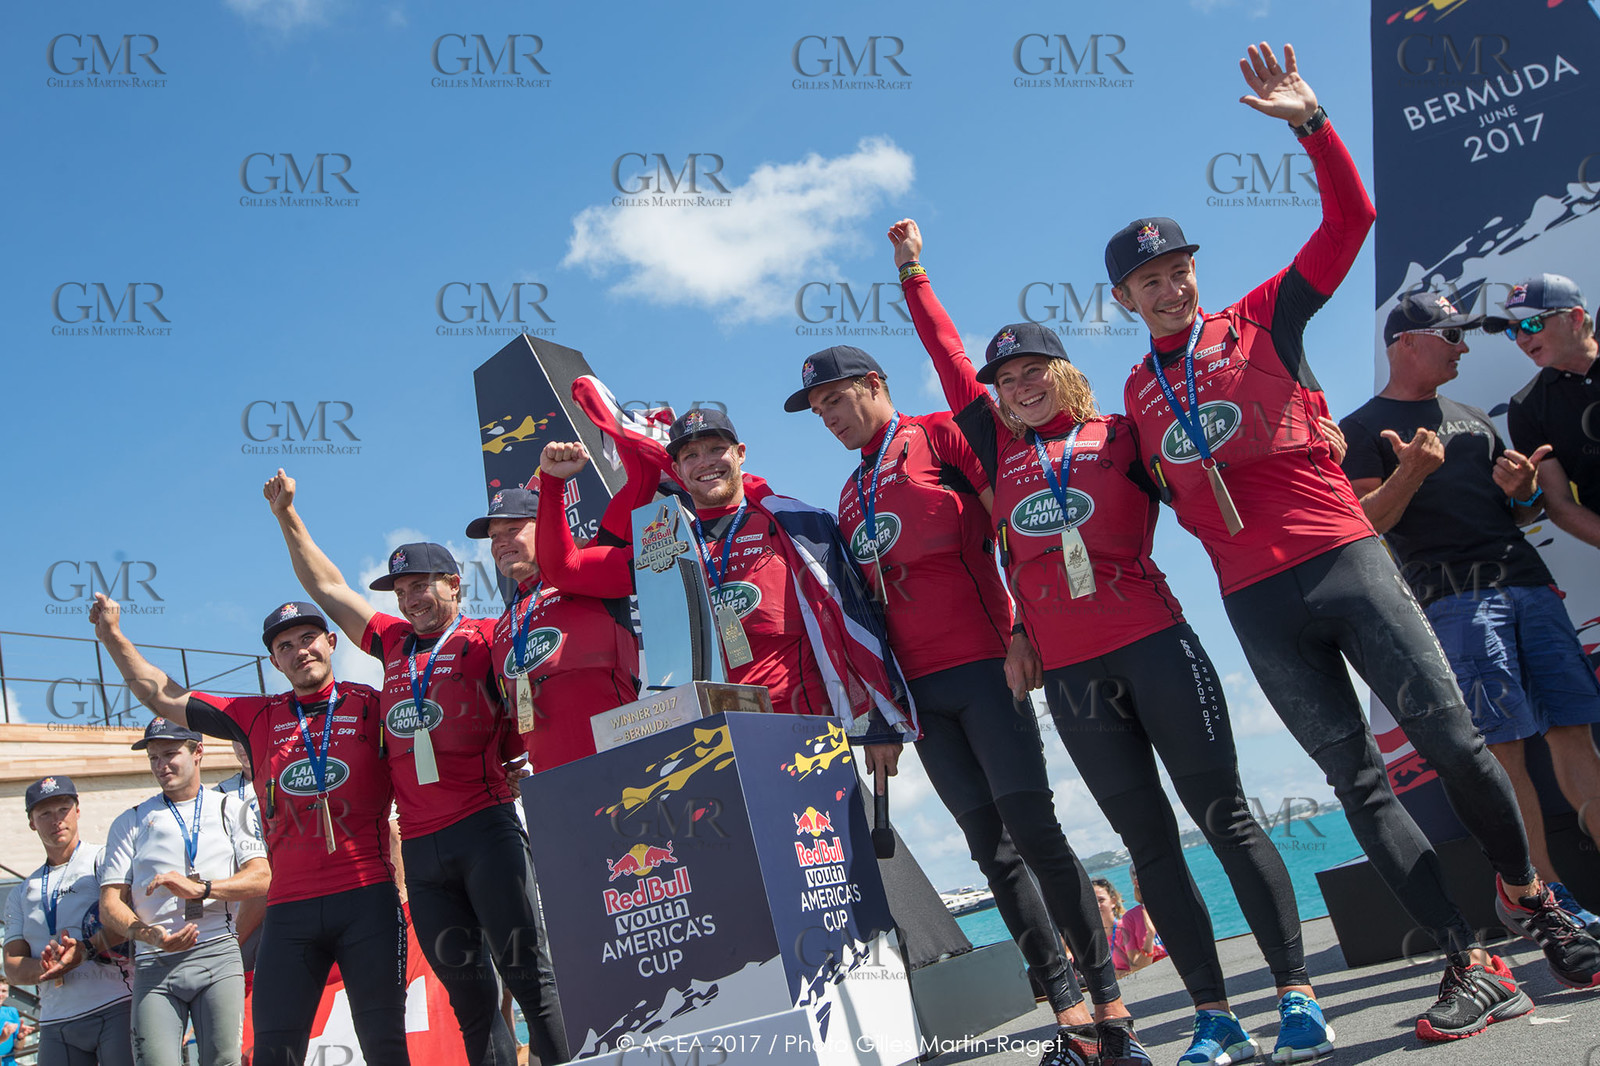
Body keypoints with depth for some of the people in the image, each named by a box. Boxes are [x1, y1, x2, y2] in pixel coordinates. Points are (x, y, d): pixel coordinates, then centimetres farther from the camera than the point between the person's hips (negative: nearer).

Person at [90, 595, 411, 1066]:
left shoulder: (370, 706, 6)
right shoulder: (258, 717, 14)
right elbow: (163, 698, 20)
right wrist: (112, 636, 16)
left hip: (367, 898, -2)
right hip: (289, 907, 3)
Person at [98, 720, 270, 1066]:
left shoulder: (230, 810, 16)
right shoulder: (130, 822, 18)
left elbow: (262, 878, 2)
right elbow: (110, 904, 9)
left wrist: (199, 888, -14)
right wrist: (147, 934, -12)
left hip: (218, 953, -1)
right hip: (153, 963, 1)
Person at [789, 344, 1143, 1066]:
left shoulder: (940, 437, 1)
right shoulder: (850, 497, 20)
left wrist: (1022, 628, -14)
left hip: (983, 665, -6)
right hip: (919, 688, 6)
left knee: (1031, 826, -10)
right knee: (991, 844, 3)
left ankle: (1106, 994, 0)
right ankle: (1066, 1005, 8)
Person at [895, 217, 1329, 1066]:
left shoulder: (1120, 437, 6)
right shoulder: (1001, 452, 13)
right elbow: (950, 360, 21)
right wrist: (913, 273, 27)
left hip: (1154, 645, -3)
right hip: (1068, 672, 3)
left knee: (1223, 813, -2)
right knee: (1149, 842, 5)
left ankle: (1297, 996, 3)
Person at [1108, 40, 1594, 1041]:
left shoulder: (1261, 321, 5)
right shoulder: (1138, 397, 14)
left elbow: (1351, 216, -3)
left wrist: (1310, 121, -12)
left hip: (1344, 562, -2)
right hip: (1256, 605, 3)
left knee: (1449, 737, -3)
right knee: (1358, 781, 1)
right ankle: (1475, 967, 7)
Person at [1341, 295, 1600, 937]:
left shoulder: (1472, 420, 25)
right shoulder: (1364, 427, 6)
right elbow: (1363, 522, -4)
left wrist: (1522, 491, 3)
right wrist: (1410, 475, -21)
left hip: (1529, 581, 6)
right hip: (1454, 596, -6)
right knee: (1503, 746, -10)